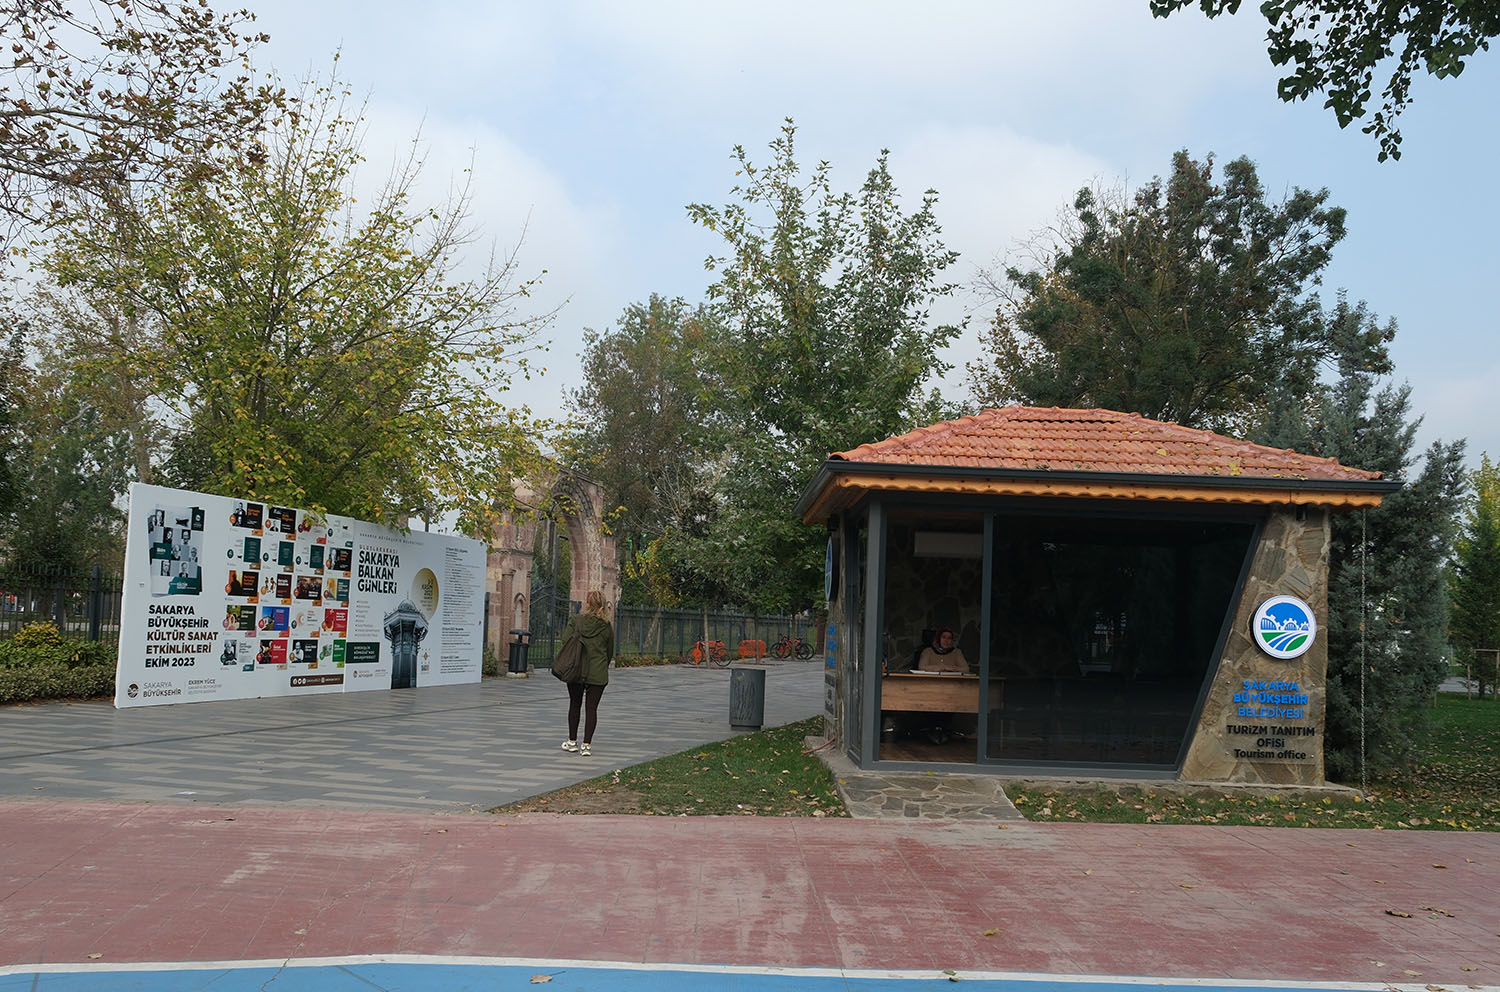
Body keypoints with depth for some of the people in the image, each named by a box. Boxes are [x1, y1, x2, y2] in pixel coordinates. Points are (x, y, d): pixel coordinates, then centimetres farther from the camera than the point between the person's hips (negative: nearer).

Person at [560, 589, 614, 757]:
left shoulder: (575, 621, -1)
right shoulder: (607, 626, 1)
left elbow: (565, 639, -8)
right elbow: (610, 652, 7)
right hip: (597, 673, -1)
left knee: (574, 705, 15)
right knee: (591, 708, 4)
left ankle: (572, 741, 23)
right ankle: (586, 744, 1)